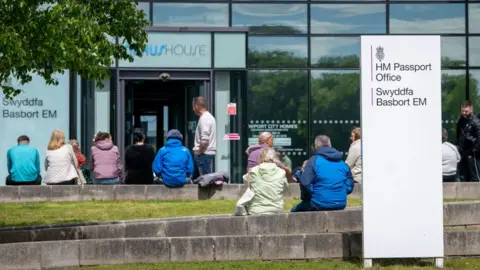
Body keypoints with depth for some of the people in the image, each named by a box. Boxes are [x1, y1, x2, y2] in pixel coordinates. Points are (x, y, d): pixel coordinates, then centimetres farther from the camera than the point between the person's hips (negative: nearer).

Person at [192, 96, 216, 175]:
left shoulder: (204, 118, -15)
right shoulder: (209, 117, 17)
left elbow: (204, 140, -22)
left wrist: (199, 152, -13)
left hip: (204, 153, -10)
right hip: (209, 152, 10)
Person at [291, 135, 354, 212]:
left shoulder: (314, 160, -6)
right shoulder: (343, 164, 10)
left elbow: (305, 183, -15)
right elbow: (349, 187, 11)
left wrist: (305, 197, 3)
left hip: (320, 206, -6)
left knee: (295, 211, 15)